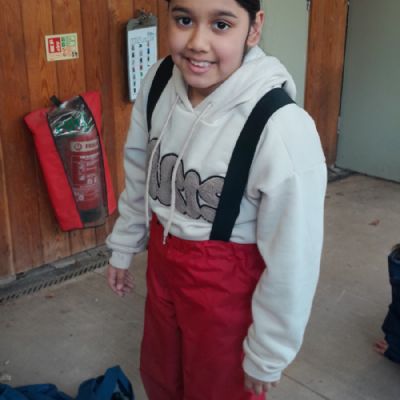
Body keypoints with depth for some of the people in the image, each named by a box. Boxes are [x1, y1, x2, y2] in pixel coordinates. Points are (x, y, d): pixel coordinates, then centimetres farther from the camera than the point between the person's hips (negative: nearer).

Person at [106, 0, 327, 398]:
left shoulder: (283, 128, -31)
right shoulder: (158, 82, -13)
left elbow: (292, 259, -22)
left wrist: (267, 354, -11)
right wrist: (123, 246, 15)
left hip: (229, 281, -5)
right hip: (163, 260, 6)